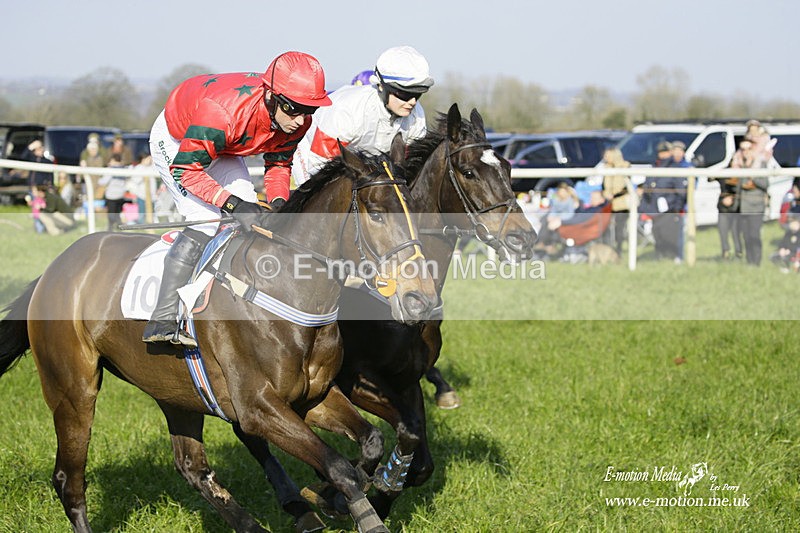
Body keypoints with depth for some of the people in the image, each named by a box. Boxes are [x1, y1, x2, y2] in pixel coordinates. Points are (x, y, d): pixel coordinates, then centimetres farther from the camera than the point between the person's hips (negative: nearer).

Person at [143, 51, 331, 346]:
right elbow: (185, 167, -35)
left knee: (251, 216, -3)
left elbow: (279, 162, -4)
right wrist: (232, 203, -44)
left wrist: (278, 200, -24)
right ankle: (162, 320, -25)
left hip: (224, 149, 7)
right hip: (175, 141, -7)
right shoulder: (222, 112, -44)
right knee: (205, 220, -23)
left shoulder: (296, 120, -23)